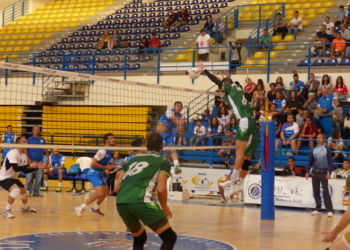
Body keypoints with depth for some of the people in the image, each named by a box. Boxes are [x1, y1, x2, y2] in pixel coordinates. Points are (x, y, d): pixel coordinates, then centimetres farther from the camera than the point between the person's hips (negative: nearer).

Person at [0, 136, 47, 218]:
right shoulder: (13, 153, -24)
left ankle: (25, 208, 50)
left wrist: (37, 167, 0)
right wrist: (29, 165, -33)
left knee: (25, 193, 19)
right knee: (16, 190, -34)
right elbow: (16, 168, -33)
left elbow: (25, 171, 9)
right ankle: (7, 211, -24)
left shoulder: (23, 156, 4)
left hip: (13, 178, 10)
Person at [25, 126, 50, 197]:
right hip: (31, 161, -4)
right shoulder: (29, 139, -1)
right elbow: (25, 149, -6)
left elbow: (46, 150, 16)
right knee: (29, 177, -2)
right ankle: (28, 191, 6)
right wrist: (28, 158, -16)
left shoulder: (42, 140, 10)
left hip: (40, 161, 4)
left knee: (39, 177, 4)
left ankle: (36, 192, 11)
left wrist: (48, 158, 10)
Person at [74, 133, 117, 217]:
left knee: (106, 192, 19)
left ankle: (95, 208, 38)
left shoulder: (109, 152, 10)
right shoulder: (103, 151, -20)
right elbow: (93, 163, -24)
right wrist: (106, 167, -20)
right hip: (94, 173, -10)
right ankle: (80, 208, -21)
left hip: (99, 174, 10)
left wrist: (110, 166, 5)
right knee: (100, 193, -23)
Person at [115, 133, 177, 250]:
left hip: (120, 202, 6)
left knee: (139, 238, 28)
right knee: (169, 238, 5)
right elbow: (161, 189, 1)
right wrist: (165, 208, 17)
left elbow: (117, 186, 24)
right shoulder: (163, 161, 14)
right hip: (140, 201, -6)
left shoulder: (133, 159, 29)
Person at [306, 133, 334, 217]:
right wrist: (307, 171, 6)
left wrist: (329, 172, -13)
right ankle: (318, 209, 13)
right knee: (316, 191, 5)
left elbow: (330, 162, -4)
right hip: (315, 172, 4)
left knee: (325, 191, -10)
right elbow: (310, 161, 13)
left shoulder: (327, 150, -1)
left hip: (323, 172, -4)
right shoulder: (314, 150, 10)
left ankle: (330, 210, -8)